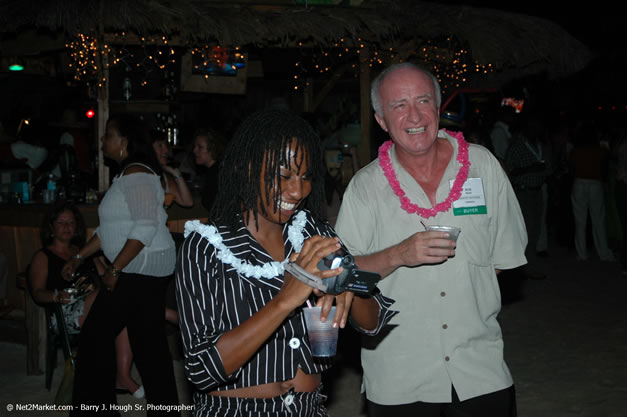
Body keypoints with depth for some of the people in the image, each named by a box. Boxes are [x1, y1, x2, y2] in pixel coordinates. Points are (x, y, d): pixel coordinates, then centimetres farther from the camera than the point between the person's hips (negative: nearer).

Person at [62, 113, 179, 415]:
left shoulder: (136, 175, -15)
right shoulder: (127, 175, 17)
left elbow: (145, 227, -25)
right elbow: (110, 228, 23)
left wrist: (115, 269, -21)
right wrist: (78, 258, 23)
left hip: (142, 270, -10)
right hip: (134, 272, 10)